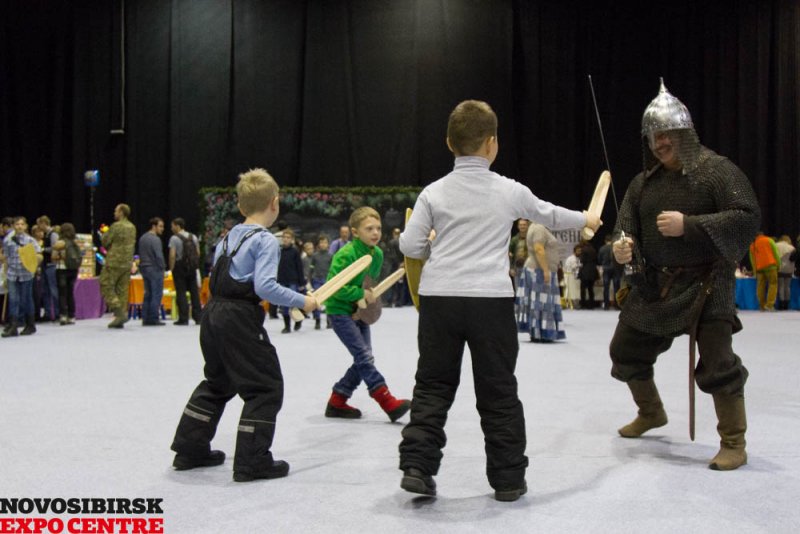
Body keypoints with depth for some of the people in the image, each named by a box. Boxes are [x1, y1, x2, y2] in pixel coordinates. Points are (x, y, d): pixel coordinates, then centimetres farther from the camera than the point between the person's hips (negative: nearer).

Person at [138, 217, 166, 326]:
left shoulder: (142, 238, 13)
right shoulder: (155, 239, -14)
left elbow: (140, 254, 15)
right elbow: (159, 256, -19)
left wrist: (143, 265, 16)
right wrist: (163, 267, -8)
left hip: (144, 268, 9)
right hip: (155, 269, -9)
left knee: (148, 294, 12)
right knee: (156, 294, -3)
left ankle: (145, 319, 12)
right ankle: (153, 319, -3)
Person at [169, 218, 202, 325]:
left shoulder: (174, 238, -9)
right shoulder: (193, 237, 8)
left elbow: (172, 255, -15)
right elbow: (198, 253, 8)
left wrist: (171, 268, -7)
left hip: (180, 267, -5)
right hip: (192, 267, 5)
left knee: (181, 293, -1)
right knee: (194, 292, 8)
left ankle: (183, 318, -3)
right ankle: (198, 317, 10)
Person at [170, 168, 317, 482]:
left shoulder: (229, 236, 13)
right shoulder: (266, 241, -11)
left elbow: (219, 276, 16)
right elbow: (265, 286, -22)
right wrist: (302, 301, -13)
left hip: (213, 314, 9)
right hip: (240, 319, -9)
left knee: (217, 383, 24)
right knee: (266, 388, 2)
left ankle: (190, 450, 30)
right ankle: (252, 462, 2)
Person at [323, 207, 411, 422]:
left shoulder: (377, 254, 1)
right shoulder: (345, 254, -21)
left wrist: (370, 296, -3)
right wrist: (360, 293, -21)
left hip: (360, 312, 8)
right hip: (340, 310, -8)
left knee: (364, 360, 8)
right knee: (364, 357, -14)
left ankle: (336, 402, 19)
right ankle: (389, 403, -16)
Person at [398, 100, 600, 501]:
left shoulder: (434, 192, 3)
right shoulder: (509, 190, 3)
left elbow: (409, 246, 1)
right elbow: (548, 215, 21)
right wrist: (585, 219, 40)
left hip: (438, 298, 1)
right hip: (490, 300, -1)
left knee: (433, 386, 11)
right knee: (498, 392, 8)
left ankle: (417, 466, 4)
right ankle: (508, 478, 16)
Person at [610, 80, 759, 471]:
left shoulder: (717, 170, -11)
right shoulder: (644, 182, 7)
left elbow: (748, 218, -19)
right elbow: (627, 224, 9)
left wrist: (689, 225, -27)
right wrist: (622, 245, -15)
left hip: (704, 283, -6)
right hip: (652, 284, 6)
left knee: (717, 364, -11)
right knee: (626, 351, 16)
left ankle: (734, 444, 7)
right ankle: (651, 414, 40)